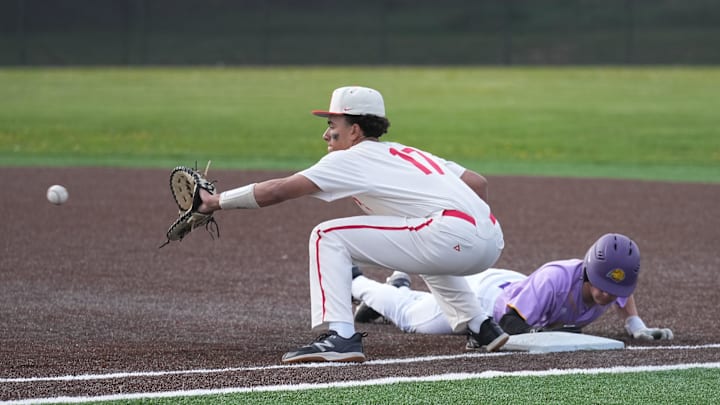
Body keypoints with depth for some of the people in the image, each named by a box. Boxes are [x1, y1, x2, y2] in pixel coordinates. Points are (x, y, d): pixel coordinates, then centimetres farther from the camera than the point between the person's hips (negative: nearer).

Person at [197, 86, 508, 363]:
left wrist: (215, 202, 10)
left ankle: (339, 336, -12)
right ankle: (479, 328, 35)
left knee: (328, 237, -1)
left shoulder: (353, 158, 6)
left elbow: (276, 191, 2)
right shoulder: (410, 154, 28)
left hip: (452, 235, -9)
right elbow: (478, 183, 26)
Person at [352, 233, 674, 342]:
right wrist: (556, 334, -54)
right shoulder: (555, 278, -46)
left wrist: (637, 327, -15)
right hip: (484, 292, -6)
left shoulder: (612, 282, -27)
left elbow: (625, 298, 0)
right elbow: (511, 328, -47)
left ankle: (401, 288, 61)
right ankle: (357, 283, 43)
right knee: (410, 317, 19)